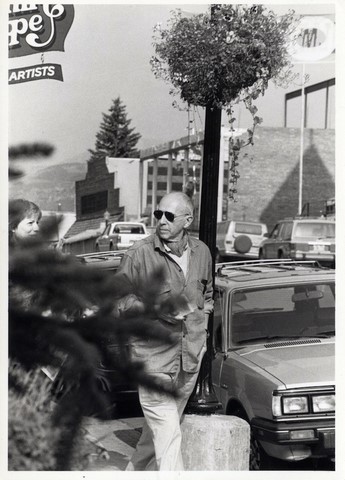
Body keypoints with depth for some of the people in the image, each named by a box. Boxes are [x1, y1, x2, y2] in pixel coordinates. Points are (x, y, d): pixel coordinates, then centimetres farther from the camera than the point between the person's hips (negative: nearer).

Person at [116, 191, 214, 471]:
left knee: (158, 427, 18)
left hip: (191, 358, 5)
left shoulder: (201, 252, 6)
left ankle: (136, 470, 38)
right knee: (168, 436, -11)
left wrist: (202, 321, 8)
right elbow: (117, 299, -4)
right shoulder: (138, 255, -10)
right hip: (154, 357, -5)